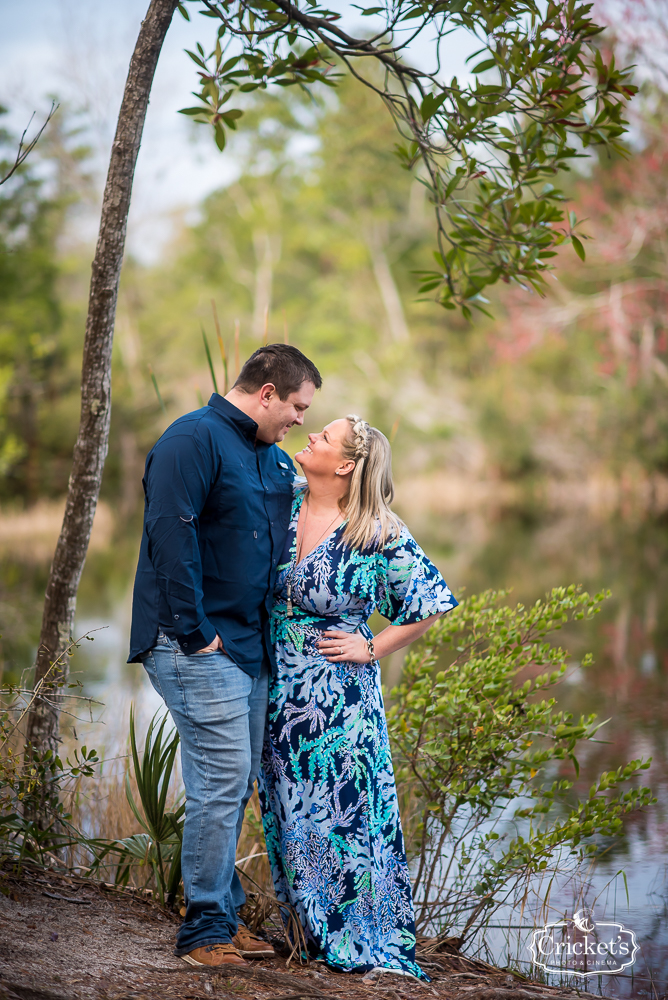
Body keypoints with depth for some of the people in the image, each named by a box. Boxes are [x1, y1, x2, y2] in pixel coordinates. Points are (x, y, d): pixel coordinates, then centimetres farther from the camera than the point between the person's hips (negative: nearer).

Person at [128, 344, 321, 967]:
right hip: (198, 646, -9)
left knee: (234, 785, 12)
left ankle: (223, 917, 21)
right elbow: (170, 538, -18)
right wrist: (195, 633, -20)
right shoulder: (194, 439, -10)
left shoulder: (273, 459, 18)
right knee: (222, 779, -11)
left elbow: (282, 537, 27)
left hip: (249, 646, 9)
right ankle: (205, 930, -2)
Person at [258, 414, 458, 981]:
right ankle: (314, 928, 25)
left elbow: (431, 604, -5)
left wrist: (372, 650, -6)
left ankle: (370, 940, 10)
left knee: (343, 805, -3)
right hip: (277, 687, 5)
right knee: (289, 804, 11)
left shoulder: (380, 536, -12)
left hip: (338, 692, -5)